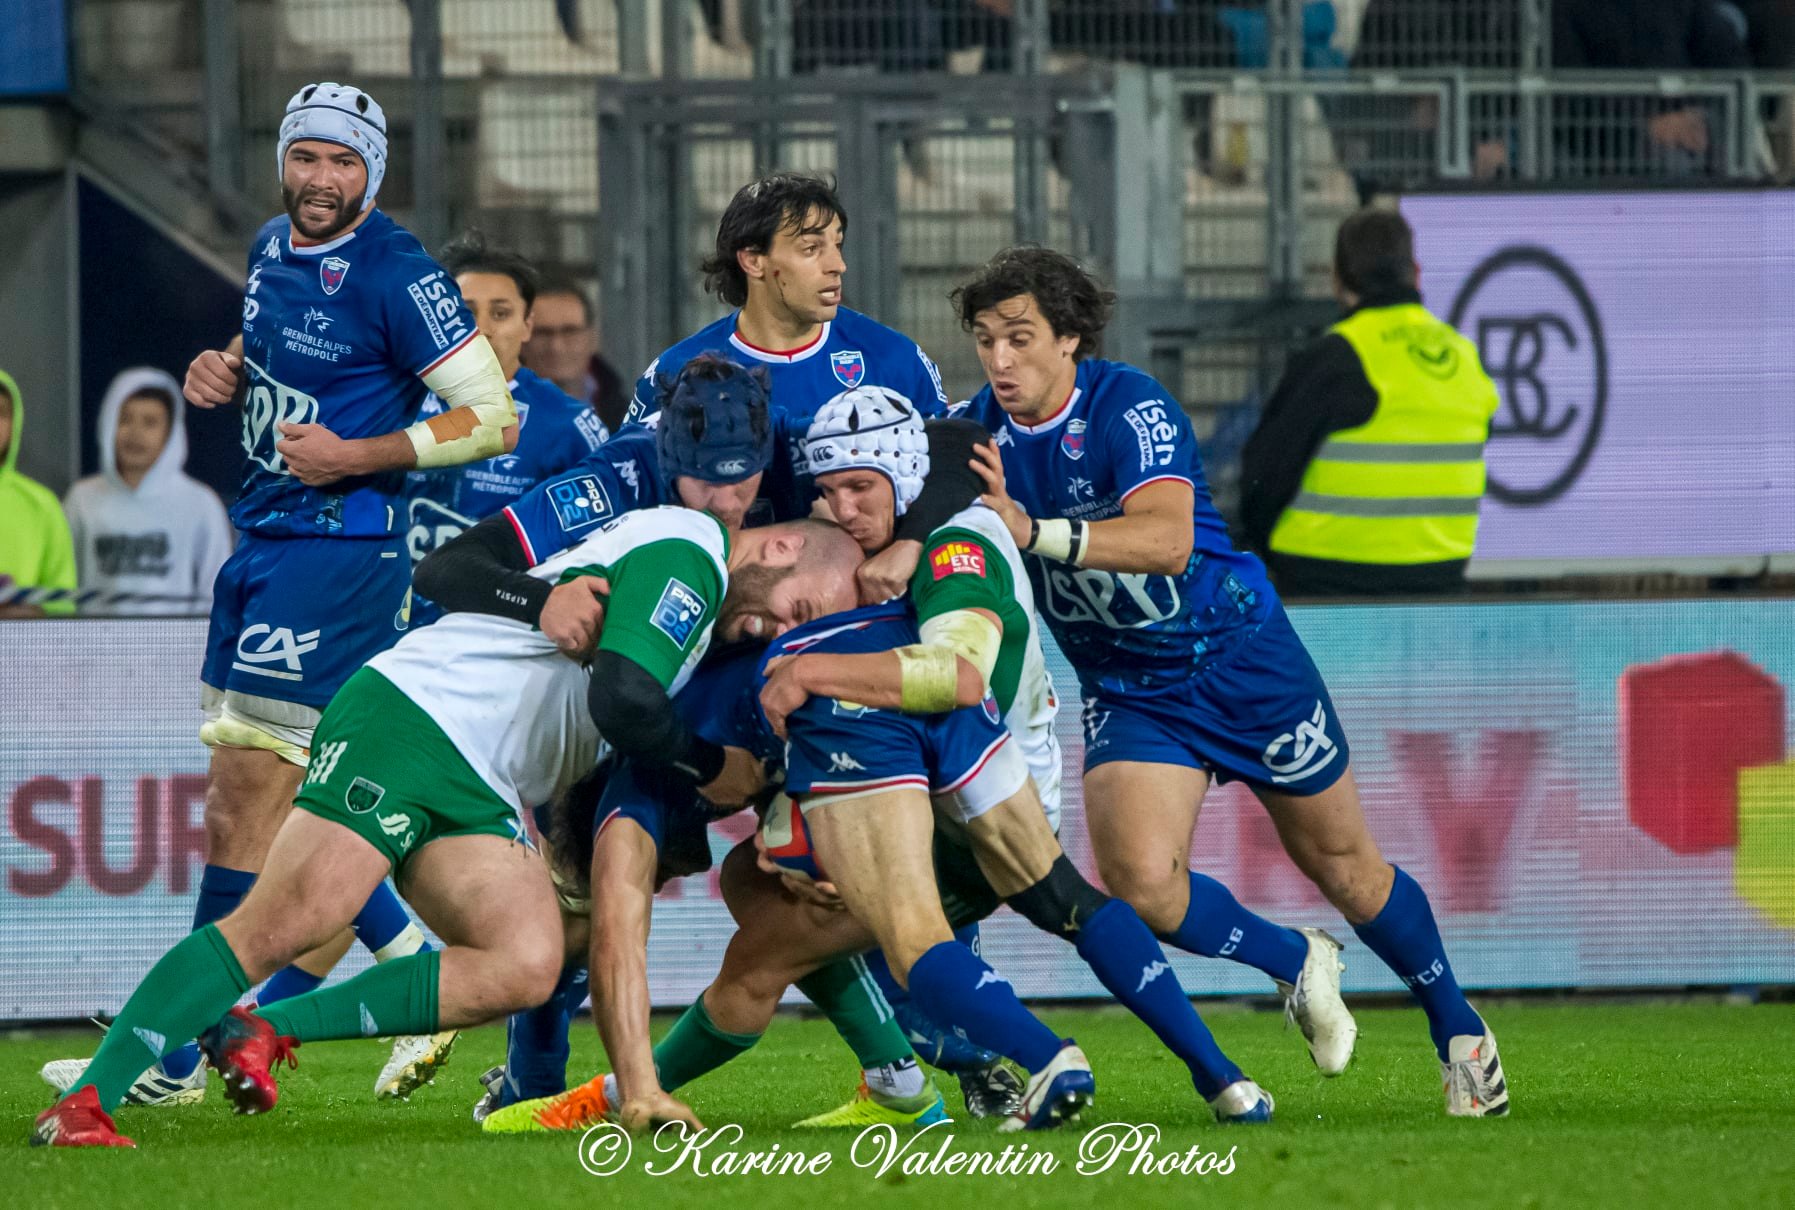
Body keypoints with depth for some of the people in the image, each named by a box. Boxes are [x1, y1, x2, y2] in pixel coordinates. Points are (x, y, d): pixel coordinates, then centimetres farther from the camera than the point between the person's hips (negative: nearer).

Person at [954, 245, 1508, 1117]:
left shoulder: (1130, 408, -24)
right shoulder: (973, 432, -9)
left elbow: (1166, 540, -39)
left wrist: (1033, 530, -51)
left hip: (1238, 654, -3)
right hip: (1124, 688, 3)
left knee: (1343, 865, 10)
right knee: (1137, 881, -20)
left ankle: (1457, 1030, 33)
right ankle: (1295, 965, 9)